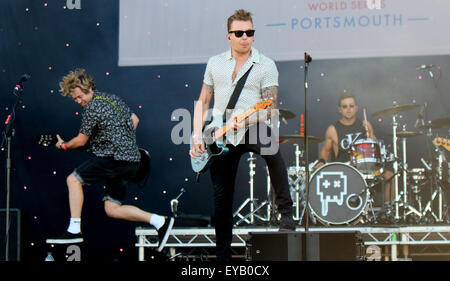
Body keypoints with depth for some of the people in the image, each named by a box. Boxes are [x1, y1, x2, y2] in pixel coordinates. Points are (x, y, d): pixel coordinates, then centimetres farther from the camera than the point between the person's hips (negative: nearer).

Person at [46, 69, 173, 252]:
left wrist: (63, 145, 16)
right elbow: (134, 119, 28)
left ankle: (74, 231, -6)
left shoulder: (92, 108, -11)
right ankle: (159, 221, 0)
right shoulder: (112, 98, 18)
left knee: (73, 180, -2)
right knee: (112, 209, 8)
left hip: (116, 158, -9)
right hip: (132, 161, 9)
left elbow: (81, 141, -3)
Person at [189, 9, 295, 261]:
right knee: (222, 198, 3)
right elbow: (203, 102, 15)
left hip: (252, 128, -3)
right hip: (221, 137, 3)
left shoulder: (266, 65, 0)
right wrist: (198, 136, 3)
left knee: (270, 147, -38)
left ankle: (286, 213, -26)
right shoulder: (215, 64, 11)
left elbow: (269, 109, -7)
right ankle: (223, 255, 17)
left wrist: (245, 121, -24)